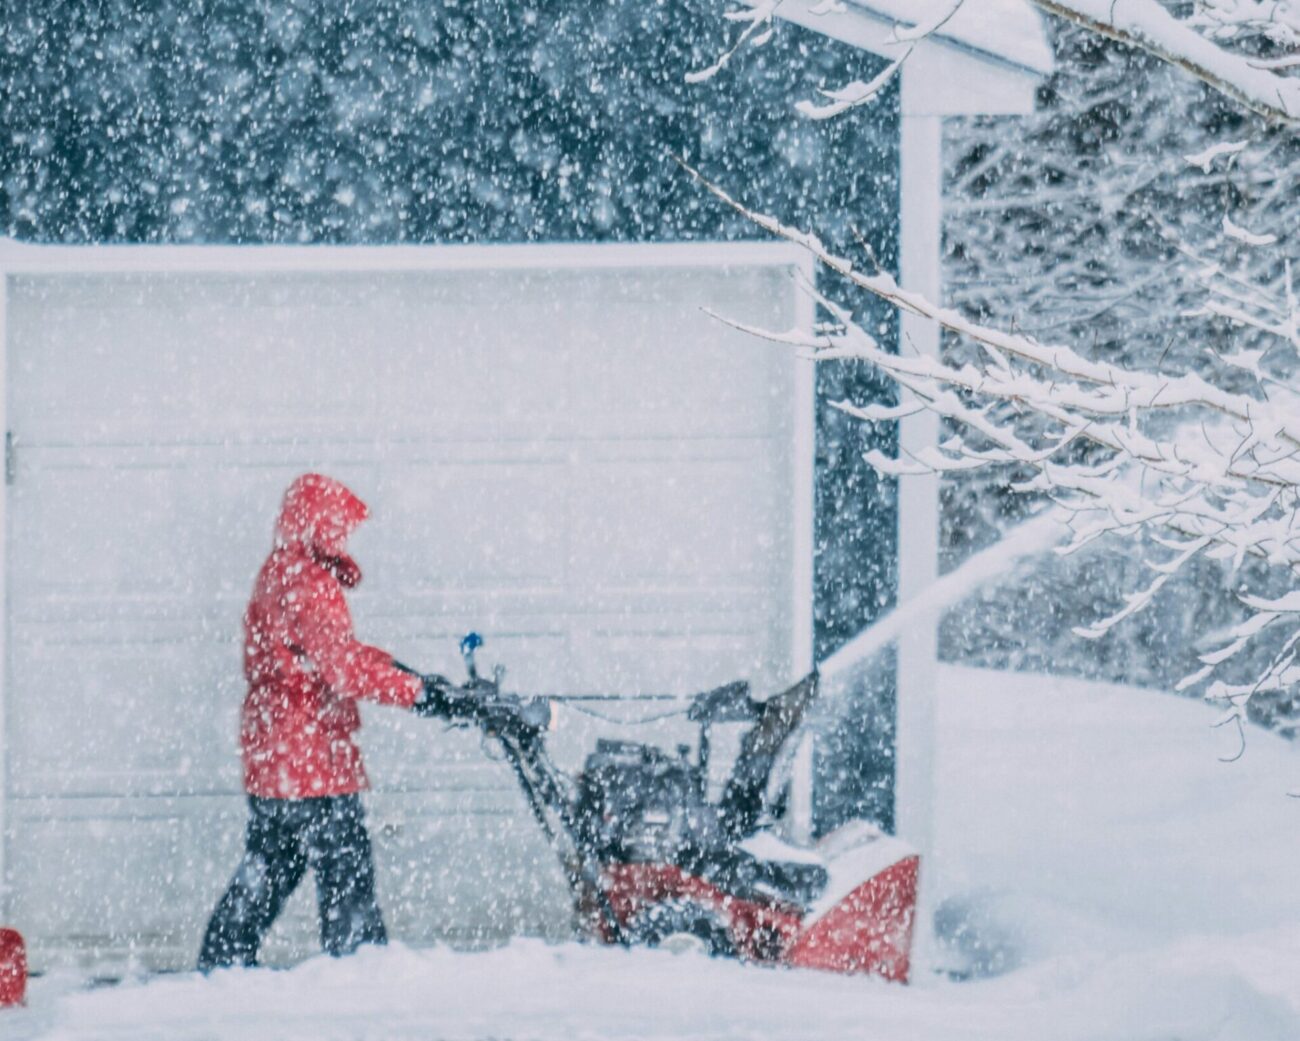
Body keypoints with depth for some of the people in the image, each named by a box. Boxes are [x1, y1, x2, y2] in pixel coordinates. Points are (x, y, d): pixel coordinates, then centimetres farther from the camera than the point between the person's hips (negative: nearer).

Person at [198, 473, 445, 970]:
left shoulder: (277, 576, 15)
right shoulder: (308, 584, -17)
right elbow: (342, 666, -27)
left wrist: (398, 669, 13)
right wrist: (414, 691, -28)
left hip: (269, 756, 10)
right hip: (311, 756, -10)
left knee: (269, 864, 18)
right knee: (344, 864, -6)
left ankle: (223, 959, 22)